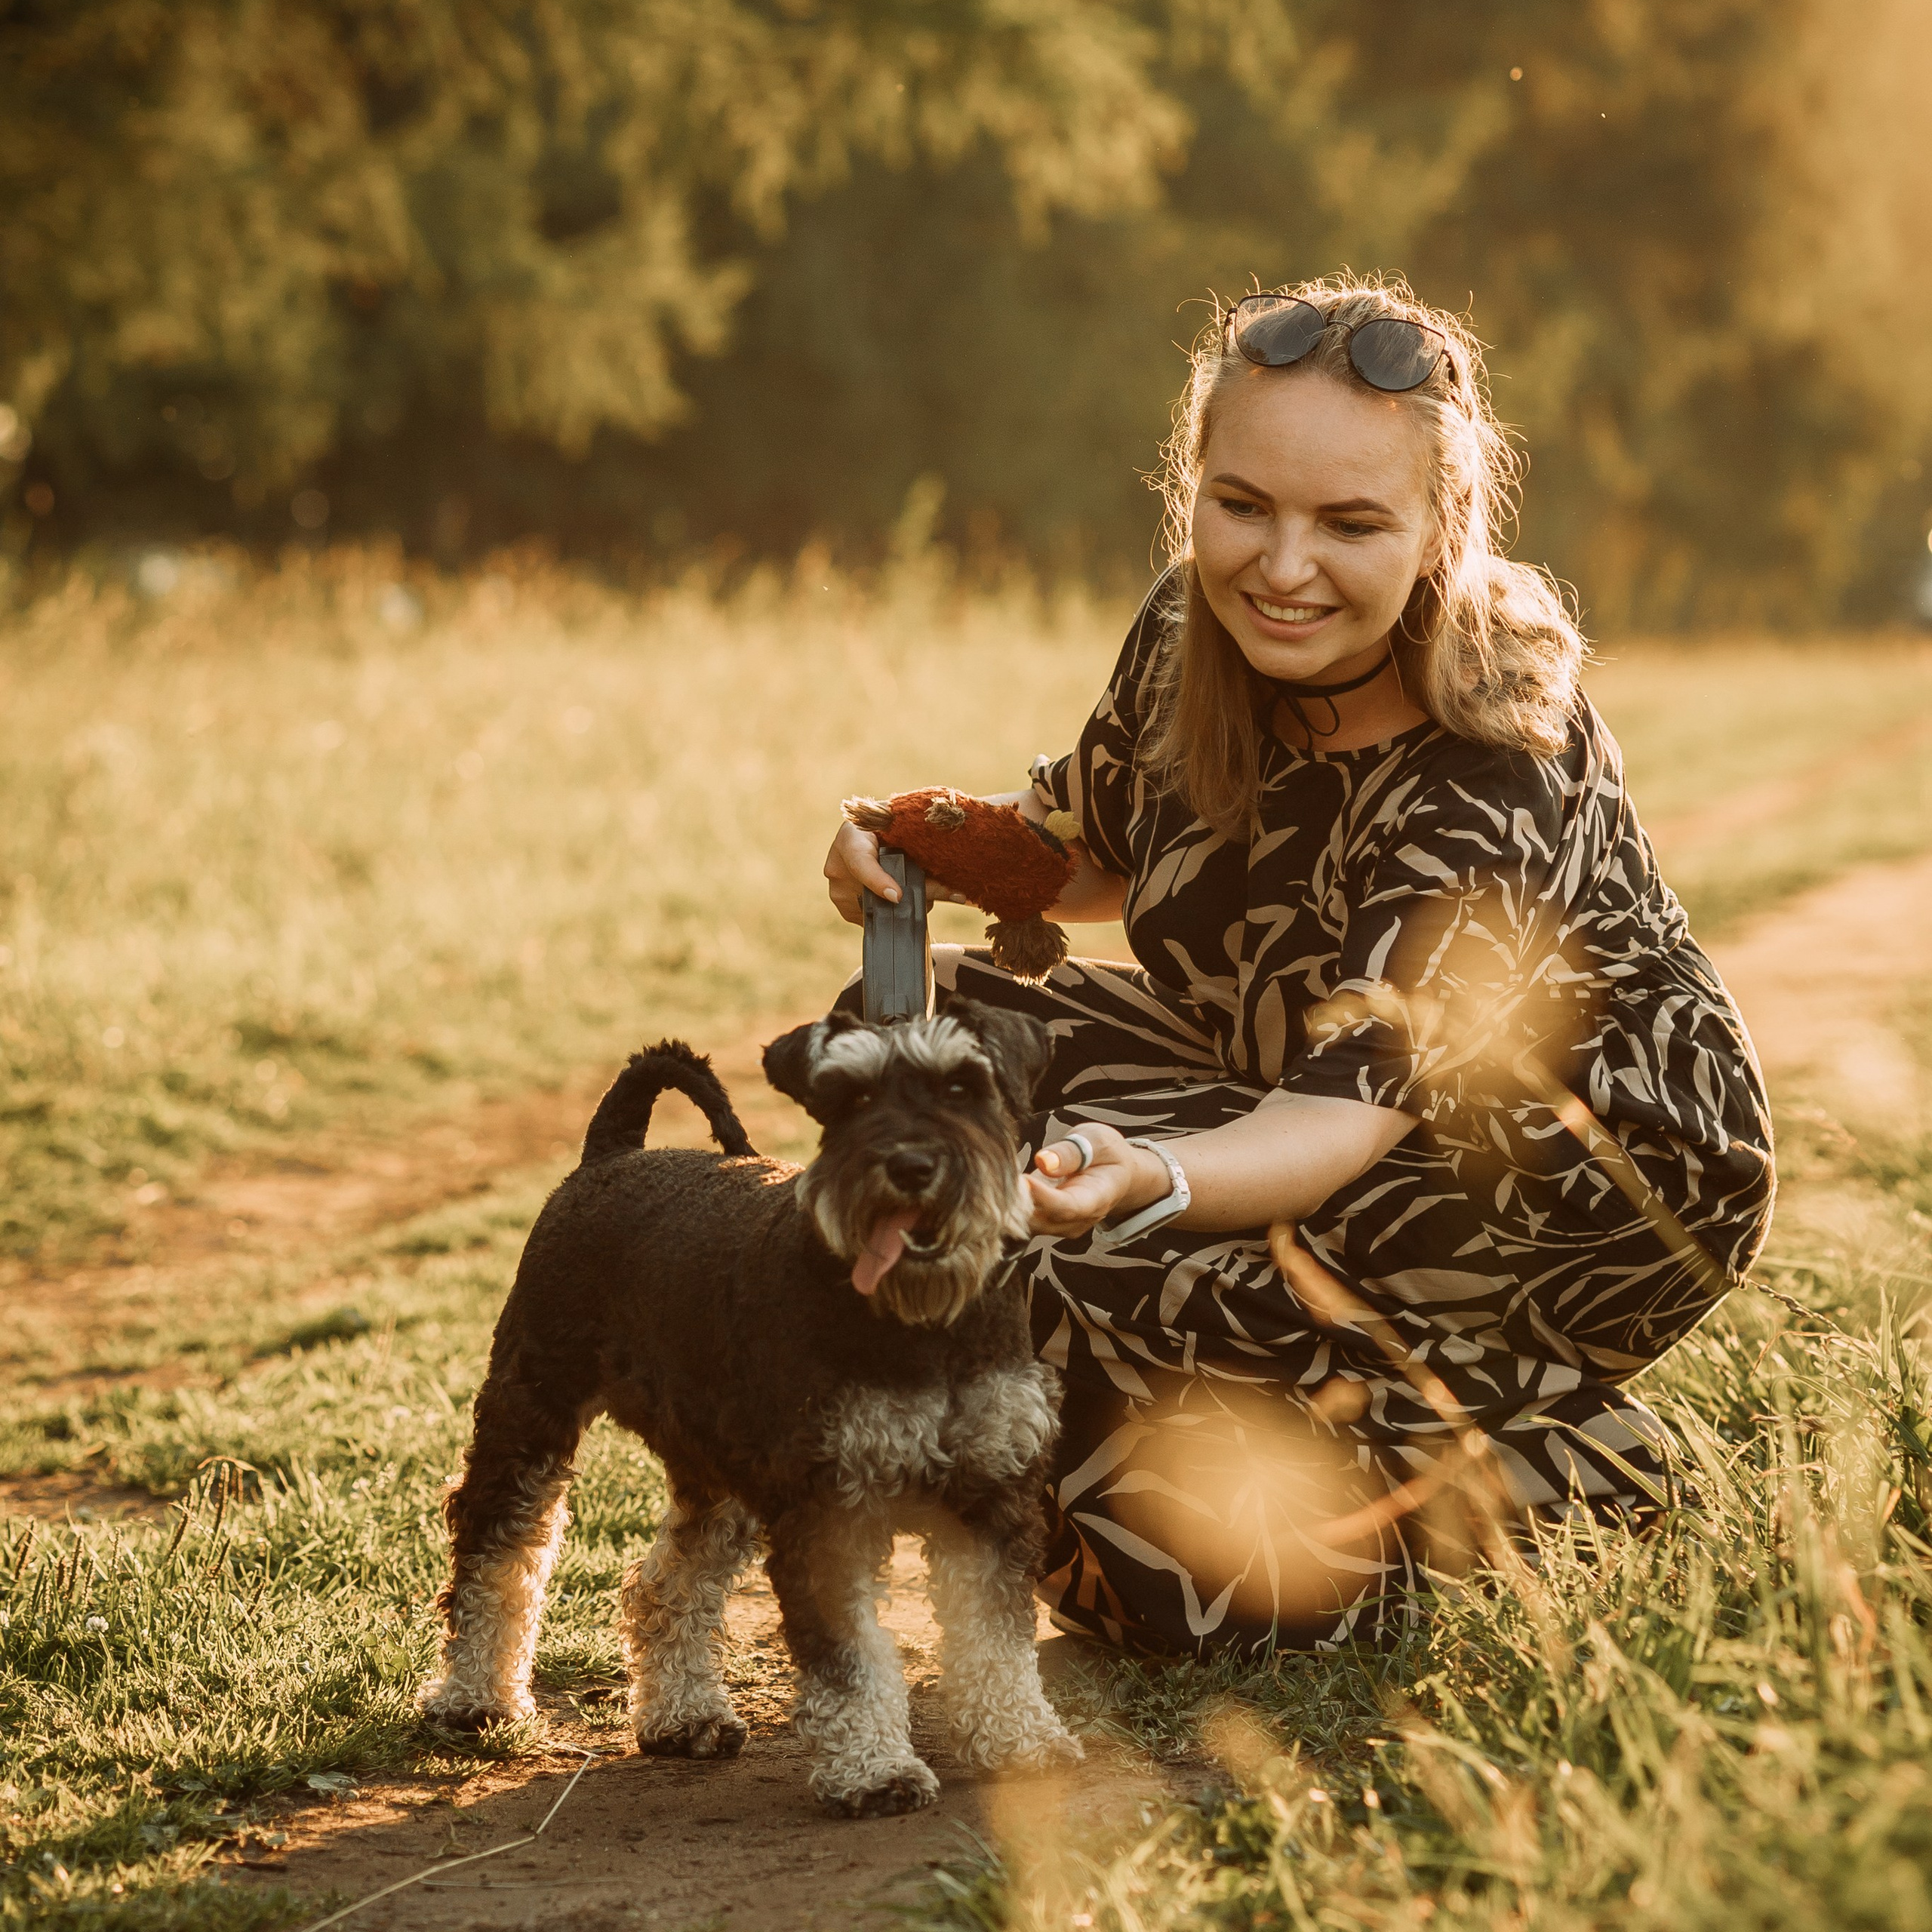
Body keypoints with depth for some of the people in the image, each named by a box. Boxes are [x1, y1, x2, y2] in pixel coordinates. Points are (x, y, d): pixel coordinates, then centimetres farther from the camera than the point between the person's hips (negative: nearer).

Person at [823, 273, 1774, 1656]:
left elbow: (1350, 1109, -38)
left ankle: (1554, 1468, -6)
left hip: (1600, 1188, -7)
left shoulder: (1500, 765, -31)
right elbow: (1100, 844, 7)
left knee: (1100, 1270, -26)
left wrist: (1147, 1177, -58)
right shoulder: (1196, 629, -12)